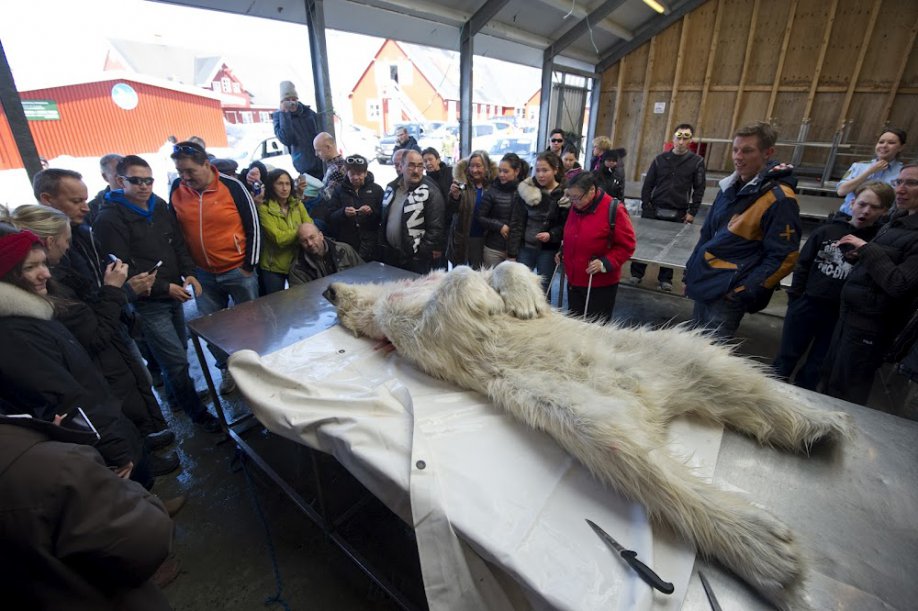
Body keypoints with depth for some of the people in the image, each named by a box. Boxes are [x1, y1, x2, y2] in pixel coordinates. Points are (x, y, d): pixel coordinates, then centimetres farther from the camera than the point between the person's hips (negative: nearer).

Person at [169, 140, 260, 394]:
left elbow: (253, 227, -7)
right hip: (202, 275, 4)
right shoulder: (176, 190, -1)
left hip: (238, 271, -3)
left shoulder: (232, 186, -11)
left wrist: (249, 266, -6)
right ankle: (228, 369, 30)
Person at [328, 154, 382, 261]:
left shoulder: (376, 189, 6)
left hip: (369, 243, -1)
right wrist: (343, 212, -15)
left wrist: (372, 211, -17)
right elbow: (331, 218, 4)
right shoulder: (340, 190, 9)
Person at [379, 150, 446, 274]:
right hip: (389, 254, 7)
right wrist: (382, 245, 15)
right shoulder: (392, 187, 9)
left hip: (416, 258, -6)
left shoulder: (430, 191, -12)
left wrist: (423, 253, -17)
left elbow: (435, 227, -16)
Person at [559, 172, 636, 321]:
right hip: (573, 280, 6)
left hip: (601, 284, -6)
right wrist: (563, 251, 5)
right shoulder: (575, 207, 3)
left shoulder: (614, 209, -16)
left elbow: (627, 245, -12)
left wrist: (606, 263, -23)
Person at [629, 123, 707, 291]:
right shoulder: (660, 159, 5)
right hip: (654, 211, 1)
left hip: (678, 214, -1)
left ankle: (665, 278, 20)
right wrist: (645, 207, -3)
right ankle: (636, 273, 15)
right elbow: (647, 185, 5)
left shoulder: (697, 161, 1)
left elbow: (699, 190, 1)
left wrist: (692, 212, -6)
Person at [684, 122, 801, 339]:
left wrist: (744, 292, -18)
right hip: (703, 282, 8)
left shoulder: (779, 199, -14)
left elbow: (783, 257, -15)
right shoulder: (730, 187, 10)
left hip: (728, 293, -8)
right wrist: (691, 270, 15)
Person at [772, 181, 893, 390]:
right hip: (806, 304, 1)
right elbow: (803, 265, 3)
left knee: (816, 367, 12)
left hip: (842, 314, 0)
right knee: (786, 359, 11)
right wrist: (794, 296, -1)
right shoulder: (826, 230, 0)